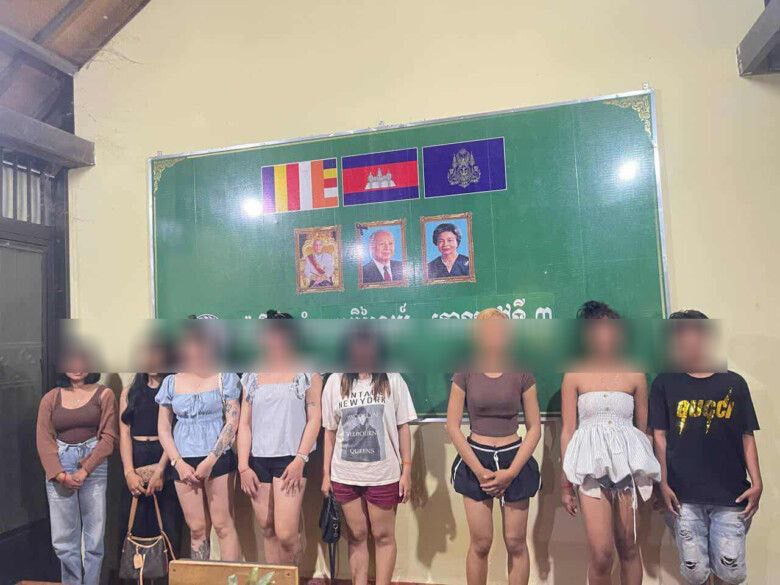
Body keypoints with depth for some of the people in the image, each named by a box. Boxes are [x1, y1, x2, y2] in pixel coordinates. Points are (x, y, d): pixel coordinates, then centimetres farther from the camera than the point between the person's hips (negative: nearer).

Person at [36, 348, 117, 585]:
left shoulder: (103, 394, 3)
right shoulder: (50, 398, 9)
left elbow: (108, 437, -2)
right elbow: (44, 440, 3)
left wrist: (84, 470, -10)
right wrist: (60, 474, -9)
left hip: (94, 465, -2)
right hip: (59, 469, 2)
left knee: (94, 536, 2)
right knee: (63, 538, 5)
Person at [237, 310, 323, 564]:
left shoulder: (307, 373, 3)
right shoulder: (251, 377, 12)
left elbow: (314, 418, -3)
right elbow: (244, 423, 9)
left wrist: (300, 459, -11)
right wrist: (243, 466, 2)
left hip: (290, 458, -4)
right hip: (257, 459, 4)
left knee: (285, 533, -8)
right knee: (267, 529, 9)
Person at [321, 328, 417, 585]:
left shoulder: (392, 380, -3)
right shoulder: (335, 382, 2)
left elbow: (402, 428, -1)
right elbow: (330, 432, 6)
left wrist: (407, 470, -3)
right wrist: (326, 474, 5)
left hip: (383, 475, -2)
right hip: (345, 475, 2)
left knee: (383, 536, 10)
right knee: (356, 536, 13)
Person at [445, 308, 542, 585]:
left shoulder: (521, 374, -1)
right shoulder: (465, 374, -2)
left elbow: (534, 428, 0)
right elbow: (453, 426, -3)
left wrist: (510, 472, -9)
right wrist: (480, 471, -9)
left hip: (515, 458, 1)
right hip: (475, 460, 0)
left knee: (515, 543, 6)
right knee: (480, 543, 5)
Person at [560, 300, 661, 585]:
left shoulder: (635, 375, 7)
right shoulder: (574, 376, 3)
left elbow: (643, 428, 14)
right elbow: (567, 431, 3)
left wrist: (649, 477, 15)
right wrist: (566, 483, 1)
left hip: (628, 463, 2)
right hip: (591, 465, -2)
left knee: (628, 547, 8)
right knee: (601, 553, -6)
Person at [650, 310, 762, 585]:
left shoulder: (734, 383, 7)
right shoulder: (665, 383, 4)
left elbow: (747, 437, 9)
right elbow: (660, 436, 3)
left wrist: (756, 482, 0)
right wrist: (664, 484, -2)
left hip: (730, 493, 1)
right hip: (684, 495, -1)